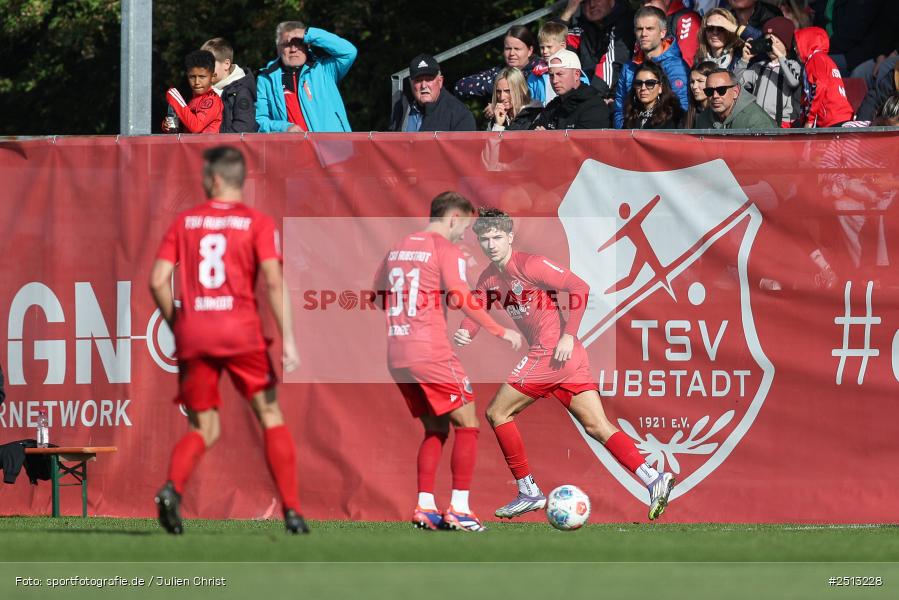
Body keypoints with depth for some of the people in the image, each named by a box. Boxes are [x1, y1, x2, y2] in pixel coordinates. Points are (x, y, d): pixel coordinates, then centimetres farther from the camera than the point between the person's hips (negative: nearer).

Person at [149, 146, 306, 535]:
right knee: (271, 418, 10)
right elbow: (274, 283, -9)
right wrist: (288, 340, -9)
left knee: (203, 429, 10)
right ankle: (291, 510, 3)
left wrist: (176, 325, 15)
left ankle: (172, 488, -18)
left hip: (193, 334, 2)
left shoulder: (185, 221, 8)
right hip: (241, 333, -2)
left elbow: (158, 281, 3)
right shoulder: (257, 223, 2)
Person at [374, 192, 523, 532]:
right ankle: (459, 510, -6)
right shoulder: (445, 249, -6)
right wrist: (501, 332, -10)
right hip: (431, 353, -7)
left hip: (397, 356, 7)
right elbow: (463, 299, -15)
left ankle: (424, 507, 8)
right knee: (467, 425, 1)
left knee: (436, 429, 17)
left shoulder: (398, 248, 16)